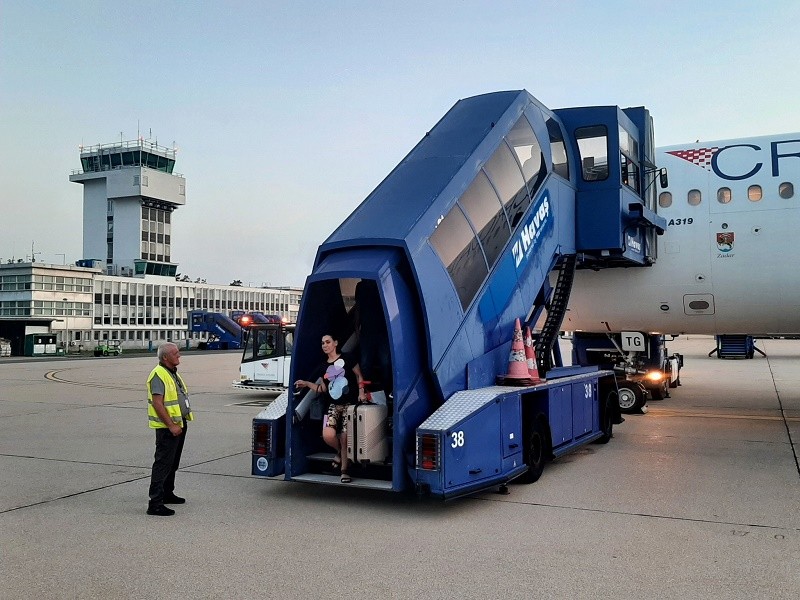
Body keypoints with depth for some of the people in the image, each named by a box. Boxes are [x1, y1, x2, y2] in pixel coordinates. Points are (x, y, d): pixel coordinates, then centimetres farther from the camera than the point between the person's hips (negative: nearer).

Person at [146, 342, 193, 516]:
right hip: (167, 427, -10)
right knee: (163, 463, -9)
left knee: (173, 463, 19)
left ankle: (167, 493, 33)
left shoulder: (173, 373, 15)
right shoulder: (158, 375, -17)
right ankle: (155, 503, -8)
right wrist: (171, 425, -24)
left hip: (179, 424, 10)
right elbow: (157, 403, -23)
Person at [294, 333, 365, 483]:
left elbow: (359, 376, 7)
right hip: (333, 406, 3)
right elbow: (323, 389, 14)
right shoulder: (322, 367, 11)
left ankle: (344, 470, 15)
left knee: (345, 438, -7)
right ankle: (340, 452, 14)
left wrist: (361, 392, -5)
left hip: (350, 404, -3)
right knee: (328, 435, -21)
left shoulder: (347, 359, -1)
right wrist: (307, 384, 2)